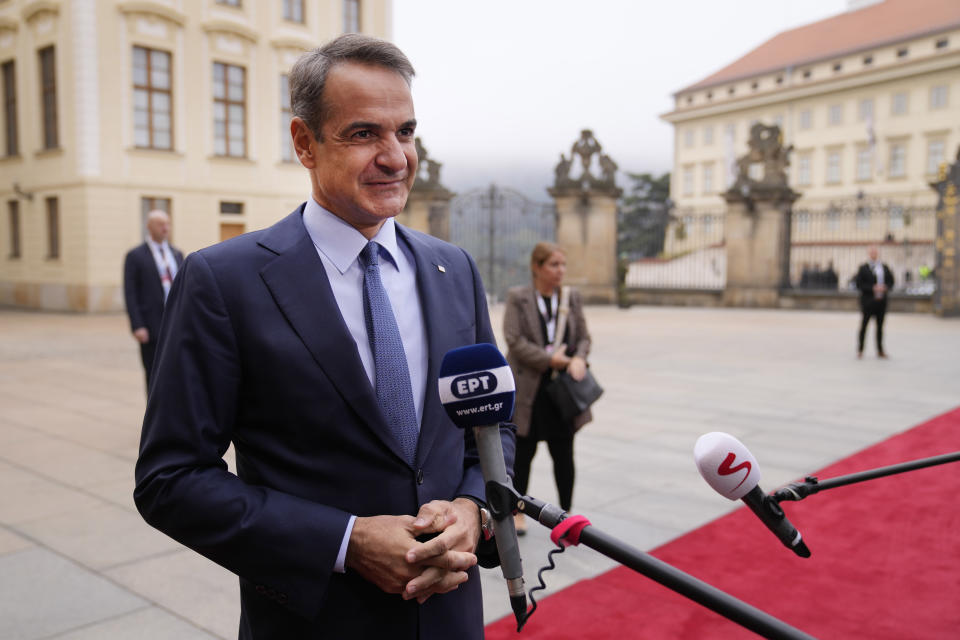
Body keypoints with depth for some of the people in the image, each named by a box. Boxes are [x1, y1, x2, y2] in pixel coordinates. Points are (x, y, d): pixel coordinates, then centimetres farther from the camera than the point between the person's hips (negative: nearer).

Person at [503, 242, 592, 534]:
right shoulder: (518, 298, -6)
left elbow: (584, 337, 8)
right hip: (528, 388, -3)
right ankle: (517, 512, 28)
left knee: (564, 454, 9)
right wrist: (550, 360, -18)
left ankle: (566, 513, 24)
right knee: (523, 453, 10)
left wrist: (579, 358, -13)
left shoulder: (572, 297, 6)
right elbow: (515, 340, -13)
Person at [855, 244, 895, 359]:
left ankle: (880, 350, 17)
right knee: (863, 326, 0)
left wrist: (885, 288, -7)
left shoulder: (885, 268, 10)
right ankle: (860, 350, 7)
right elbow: (859, 284, -8)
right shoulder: (863, 268, -3)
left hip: (881, 301, 4)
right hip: (868, 301, -4)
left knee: (880, 326, 10)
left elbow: (891, 282, 13)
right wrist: (873, 288, -18)